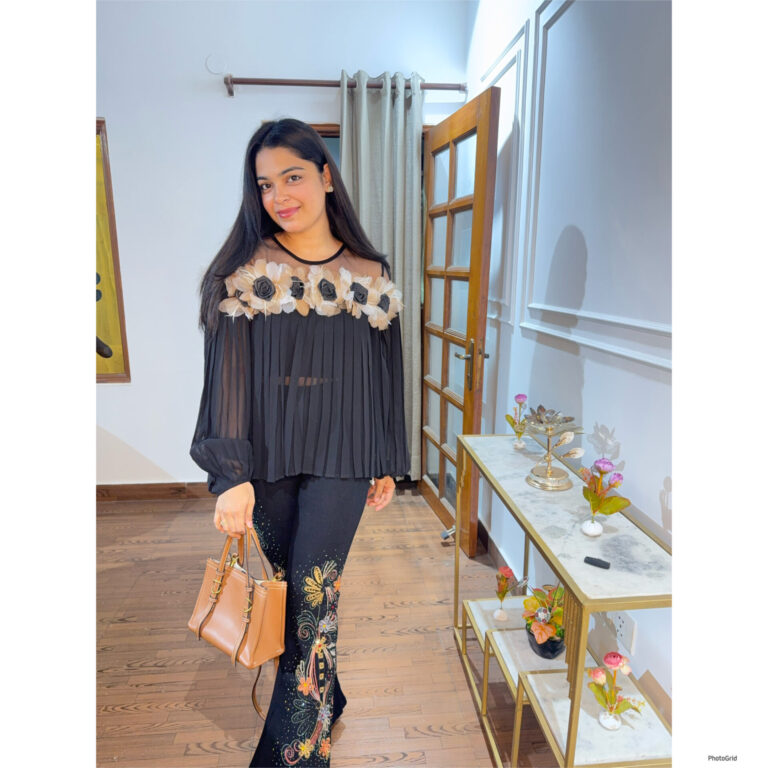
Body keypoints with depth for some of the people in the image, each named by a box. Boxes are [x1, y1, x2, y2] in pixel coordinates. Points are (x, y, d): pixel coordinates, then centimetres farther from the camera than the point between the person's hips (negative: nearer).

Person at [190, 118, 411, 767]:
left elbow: (385, 375, 7)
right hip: (266, 459, 1)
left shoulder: (370, 276, 2)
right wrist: (232, 475, -12)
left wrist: (387, 465, 10)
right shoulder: (245, 272, -2)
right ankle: (326, 696, 40)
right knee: (282, 586, 13)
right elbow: (229, 374, -6)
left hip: (339, 459, 0)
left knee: (313, 594, -1)